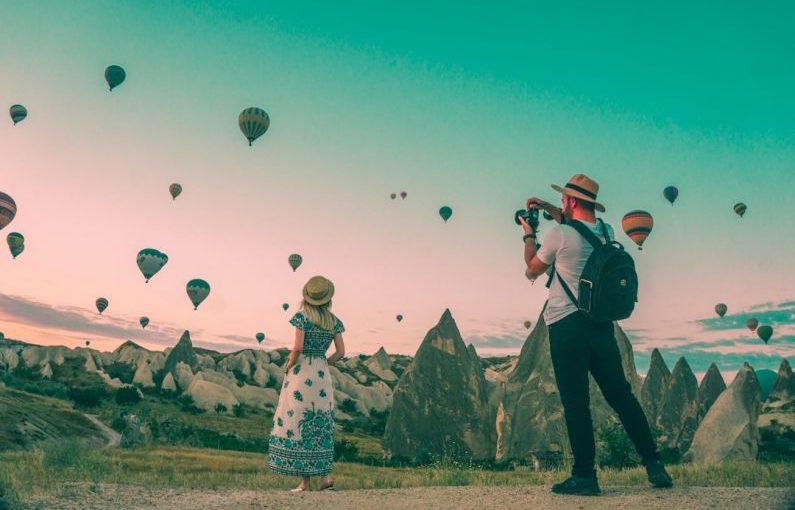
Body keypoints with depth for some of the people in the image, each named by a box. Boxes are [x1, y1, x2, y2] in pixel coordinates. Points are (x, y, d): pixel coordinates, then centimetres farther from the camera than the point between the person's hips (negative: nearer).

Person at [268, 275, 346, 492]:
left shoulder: (302, 316, -8)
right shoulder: (334, 321, 6)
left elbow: (298, 347, -17)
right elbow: (341, 352, 4)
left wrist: (289, 365, -1)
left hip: (300, 372, -4)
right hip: (322, 375, 4)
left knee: (298, 424, 3)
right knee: (320, 425, 15)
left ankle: (305, 481, 5)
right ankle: (326, 474, 7)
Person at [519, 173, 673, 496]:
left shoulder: (559, 234, -12)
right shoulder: (606, 232, 8)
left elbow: (532, 270, 4)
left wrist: (528, 235, 18)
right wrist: (549, 209, 30)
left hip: (566, 326, -6)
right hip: (602, 323, 6)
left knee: (575, 402, 0)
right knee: (621, 396, 13)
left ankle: (584, 475, 6)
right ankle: (653, 464, 17)